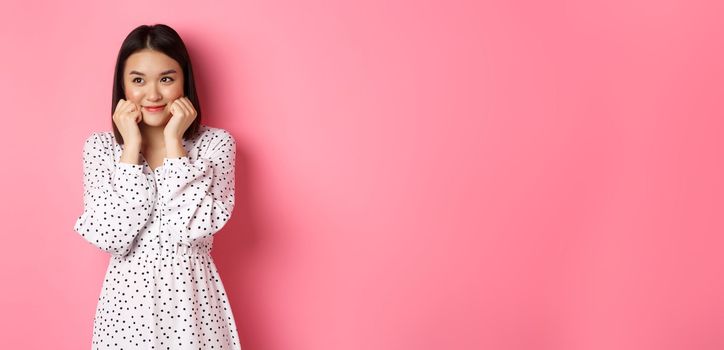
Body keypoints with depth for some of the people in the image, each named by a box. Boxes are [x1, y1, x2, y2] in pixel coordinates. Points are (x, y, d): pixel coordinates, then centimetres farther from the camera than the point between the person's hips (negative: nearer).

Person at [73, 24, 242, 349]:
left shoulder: (216, 143, -6)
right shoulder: (100, 146, -2)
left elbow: (192, 228, -19)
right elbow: (110, 238, -14)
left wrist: (173, 143, -17)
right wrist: (132, 146, -14)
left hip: (192, 296, -1)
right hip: (128, 296, 1)